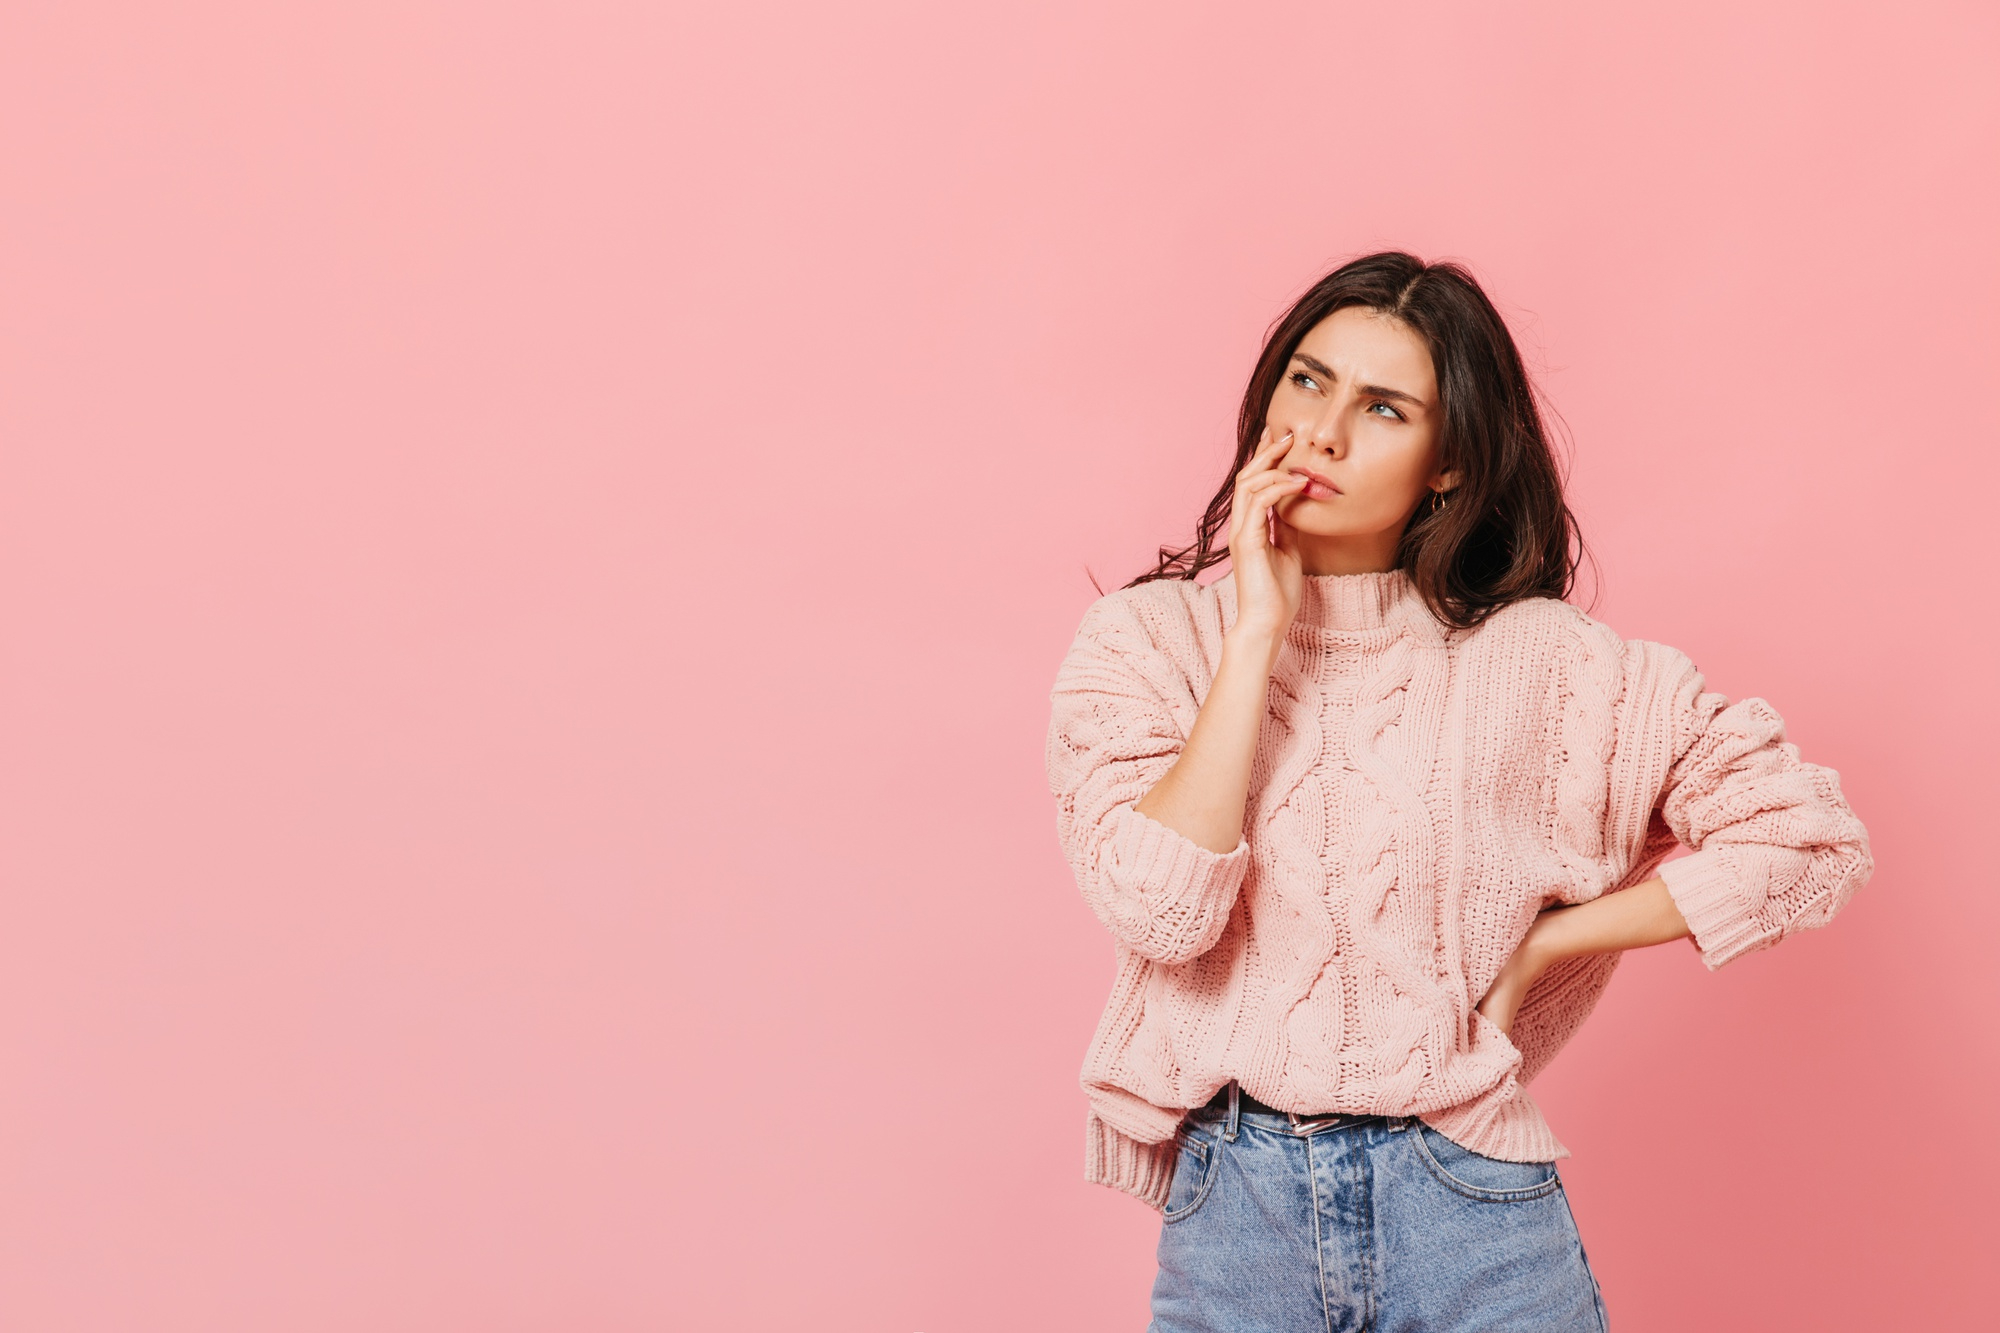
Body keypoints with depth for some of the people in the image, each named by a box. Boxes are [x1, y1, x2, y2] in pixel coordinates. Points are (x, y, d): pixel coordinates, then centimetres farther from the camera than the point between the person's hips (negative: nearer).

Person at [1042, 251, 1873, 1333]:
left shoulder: (1531, 656, -3)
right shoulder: (1144, 636, -1)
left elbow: (1811, 836, -3)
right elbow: (1157, 909, -16)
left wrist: (1541, 942, -4)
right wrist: (1259, 631, -14)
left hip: (1471, 1216, 0)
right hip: (1233, 1211, 1)